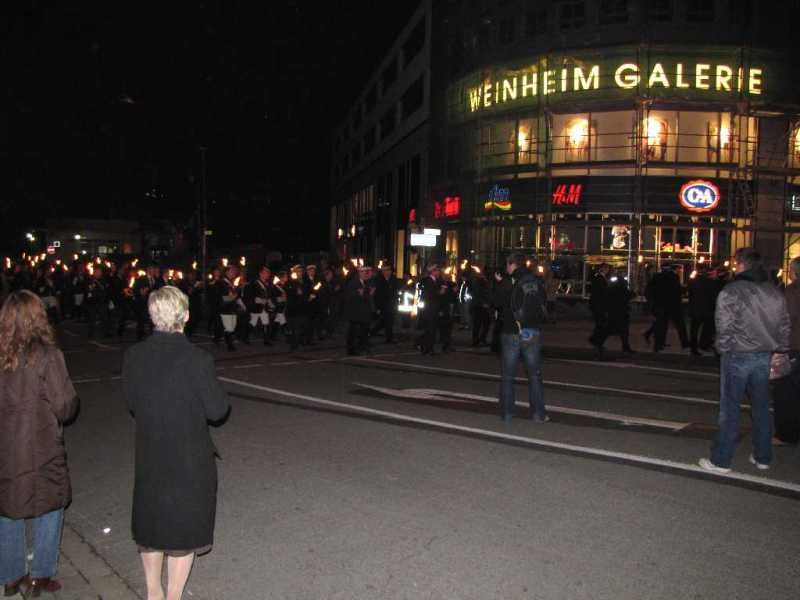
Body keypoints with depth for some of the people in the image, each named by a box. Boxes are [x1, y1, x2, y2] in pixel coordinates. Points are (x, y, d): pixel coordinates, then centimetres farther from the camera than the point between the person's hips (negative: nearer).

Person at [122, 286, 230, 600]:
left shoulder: (133, 356, -9)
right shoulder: (197, 359, -23)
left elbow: (132, 403, 3)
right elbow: (217, 410, -15)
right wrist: (215, 391, 2)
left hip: (148, 458, 5)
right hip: (190, 460, -4)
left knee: (151, 525, 24)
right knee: (184, 528, 15)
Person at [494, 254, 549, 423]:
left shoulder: (507, 284, -10)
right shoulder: (538, 282, -1)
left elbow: (497, 303, 0)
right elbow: (544, 305, 8)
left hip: (511, 334, -2)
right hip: (533, 333, 2)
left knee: (508, 377, 8)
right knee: (535, 375, 12)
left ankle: (507, 413, 10)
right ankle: (538, 413, 13)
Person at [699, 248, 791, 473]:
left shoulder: (730, 292, -13)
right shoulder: (775, 292, 5)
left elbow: (724, 327, -15)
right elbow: (785, 326, 8)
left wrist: (723, 349, -2)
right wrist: (781, 351, 14)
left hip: (737, 356, -5)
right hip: (765, 357, 5)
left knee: (729, 409, 2)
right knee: (761, 408, 16)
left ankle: (721, 460, 8)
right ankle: (763, 457, 26)